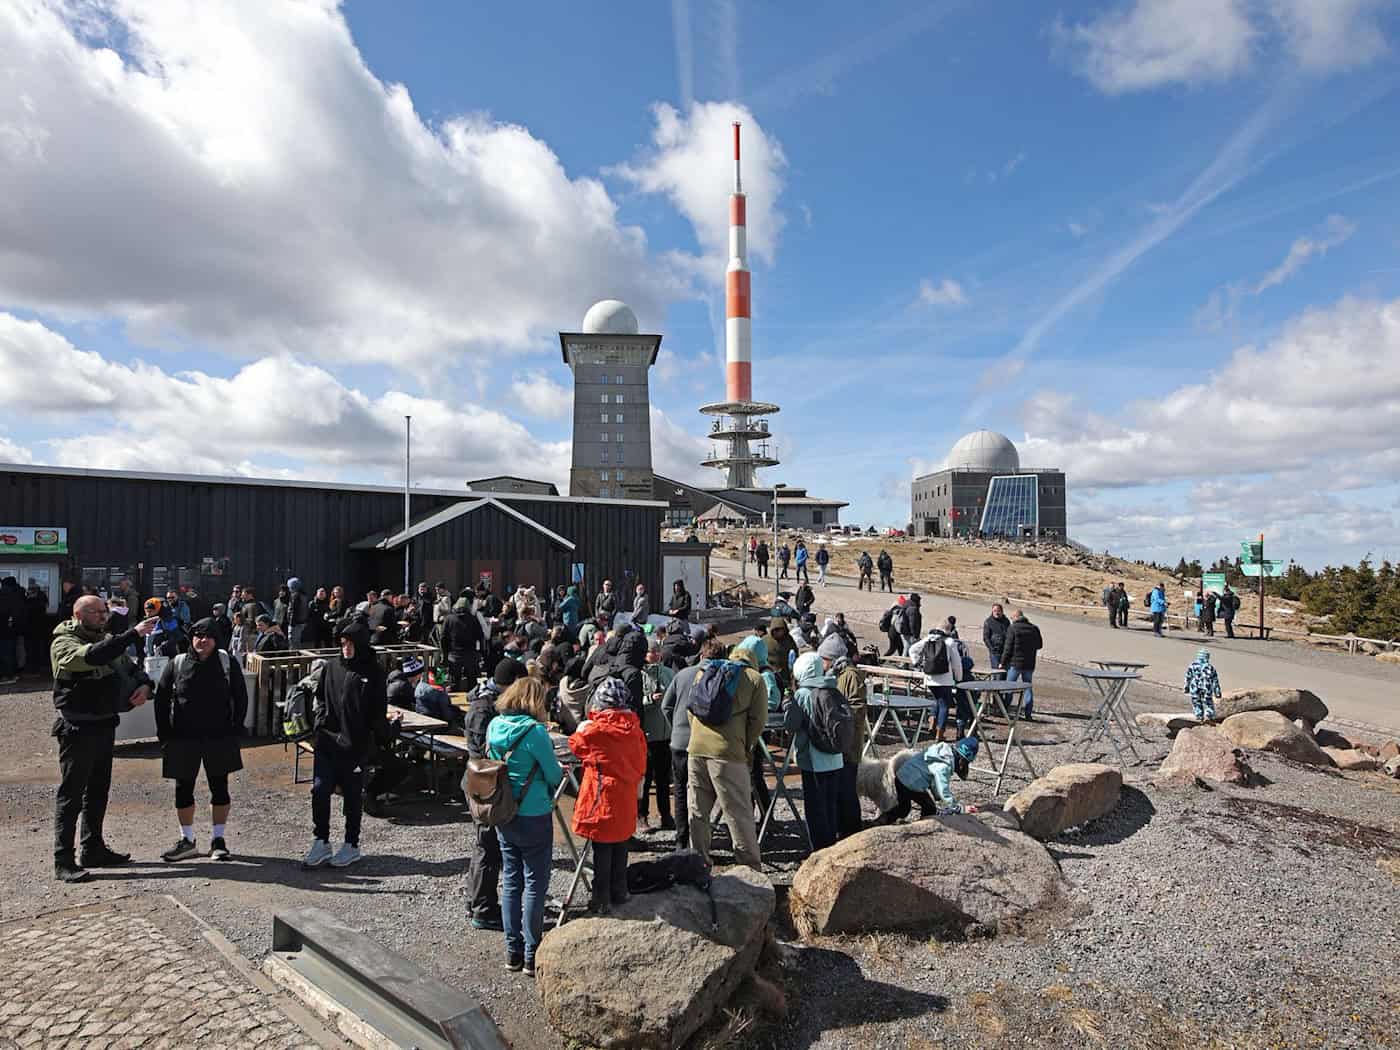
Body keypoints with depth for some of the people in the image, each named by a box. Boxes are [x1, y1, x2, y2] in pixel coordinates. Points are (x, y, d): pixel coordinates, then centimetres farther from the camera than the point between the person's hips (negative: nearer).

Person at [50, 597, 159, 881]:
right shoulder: (65, 643, -12)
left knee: (98, 791, 16)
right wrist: (133, 634, -38)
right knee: (70, 795, -2)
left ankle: (93, 850, 27)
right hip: (77, 728, -8)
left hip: (105, 725, 8)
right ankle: (63, 862, 4)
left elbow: (131, 666, 18)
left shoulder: (108, 641, 12)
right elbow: (92, 656, -32)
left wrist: (144, 684, -4)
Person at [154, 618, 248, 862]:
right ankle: (187, 840, 25)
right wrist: (165, 735, 0)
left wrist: (235, 730, -3)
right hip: (183, 740, 1)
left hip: (219, 739, -1)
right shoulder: (177, 664, -1)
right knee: (183, 788, 9)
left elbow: (240, 697, 3)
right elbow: (161, 700, 5)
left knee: (219, 788, 6)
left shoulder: (226, 662, -1)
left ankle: (218, 839, 18)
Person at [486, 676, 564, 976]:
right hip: (533, 817, -6)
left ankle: (513, 952, 23)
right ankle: (532, 956, 11)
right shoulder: (534, 731, -19)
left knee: (511, 881, 15)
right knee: (535, 884, 4)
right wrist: (559, 773, 10)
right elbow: (554, 775, -11)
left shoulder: (494, 726, 0)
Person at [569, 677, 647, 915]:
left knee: (602, 853, 5)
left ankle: (601, 901, 13)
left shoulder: (594, 730, -18)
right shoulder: (634, 728, -2)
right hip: (626, 801, 5)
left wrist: (581, 729, 16)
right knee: (620, 850, 17)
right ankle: (619, 895, 27)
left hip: (602, 800, -5)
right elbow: (641, 761, 7)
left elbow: (576, 746, 1)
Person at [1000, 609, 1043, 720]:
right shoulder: (1034, 628, 4)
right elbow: (1039, 645, 12)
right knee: (1028, 687, 10)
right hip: (1029, 664, 4)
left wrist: (1003, 662, -3)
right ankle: (1027, 713, 8)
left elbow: (1008, 648, -11)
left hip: (1015, 662, -4)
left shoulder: (1013, 628, -10)